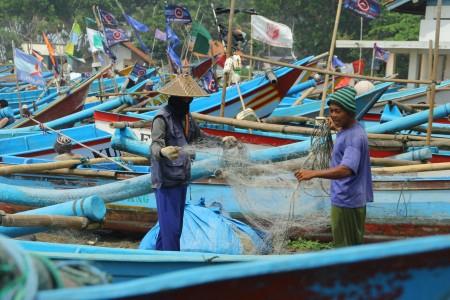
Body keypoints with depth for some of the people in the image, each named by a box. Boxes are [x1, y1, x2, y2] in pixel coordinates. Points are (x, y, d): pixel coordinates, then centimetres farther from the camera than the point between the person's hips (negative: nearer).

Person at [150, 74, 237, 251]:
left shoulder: (186, 116, 11)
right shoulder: (163, 118, -17)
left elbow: (199, 137, 25)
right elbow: (155, 145, -28)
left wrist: (221, 140, 16)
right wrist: (163, 151, -51)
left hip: (181, 178, 9)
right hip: (166, 179, -9)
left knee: (171, 222, 18)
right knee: (171, 225, -6)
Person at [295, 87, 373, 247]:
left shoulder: (354, 136, -23)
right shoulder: (347, 130, 8)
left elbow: (346, 169, -37)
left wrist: (314, 173, -43)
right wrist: (337, 128, 22)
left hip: (346, 201, -10)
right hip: (346, 199, 10)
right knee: (353, 245, 20)